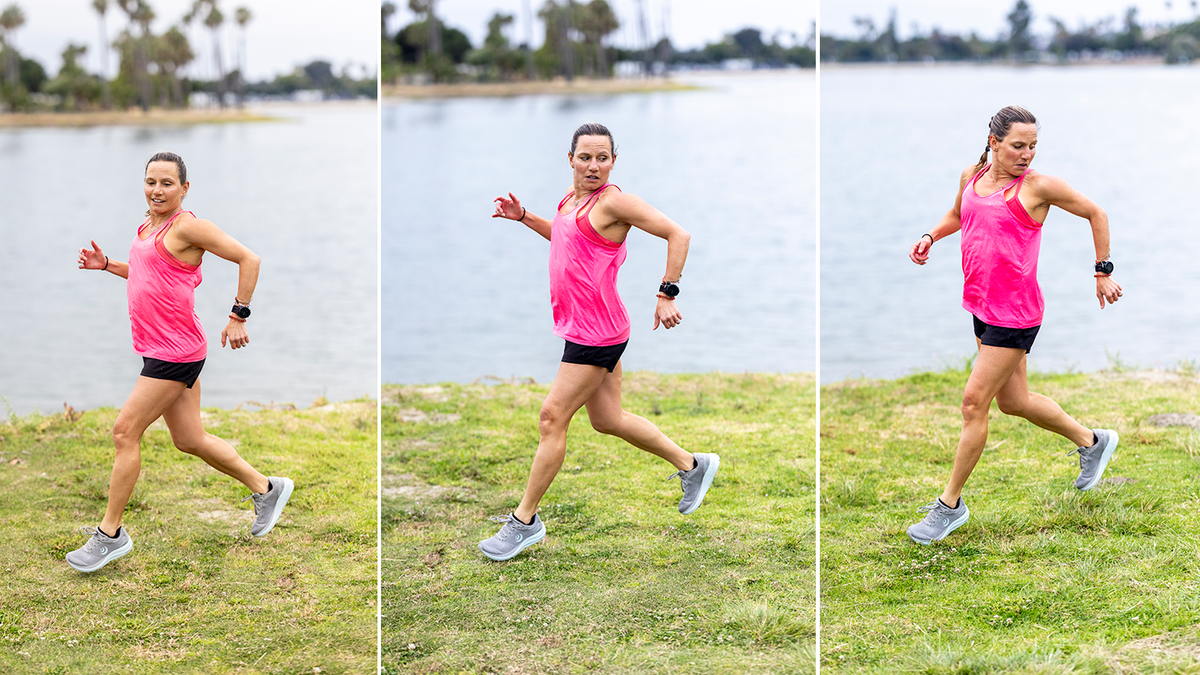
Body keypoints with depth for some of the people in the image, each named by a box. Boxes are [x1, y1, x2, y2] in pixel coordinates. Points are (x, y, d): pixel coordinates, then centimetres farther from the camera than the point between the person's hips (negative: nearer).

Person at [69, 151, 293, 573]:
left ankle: (110, 534, 3)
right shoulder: (148, 226, 13)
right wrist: (105, 264, 16)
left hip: (175, 352, -9)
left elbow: (248, 259, -12)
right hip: (157, 347, 9)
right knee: (190, 440, 14)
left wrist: (238, 316, -13)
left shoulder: (187, 226, -13)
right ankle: (266, 489, 30)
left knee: (125, 431, -7)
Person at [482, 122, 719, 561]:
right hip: (580, 325, 10)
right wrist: (522, 217, 20)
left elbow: (677, 234, -15)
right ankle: (692, 465, 34)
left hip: (596, 333, -9)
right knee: (608, 420, 18)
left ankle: (525, 521, 7)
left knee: (552, 419, -4)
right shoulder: (571, 197, 11)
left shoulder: (612, 201, -14)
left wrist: (667, 295, -18)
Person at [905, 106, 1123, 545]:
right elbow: (957, 215, 27)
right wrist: (932, 236, 8)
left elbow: (1096, 214, 2)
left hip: (1015, 313, -7)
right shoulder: (972, 177, 6)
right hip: (981, 306, 7)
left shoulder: (1039, 187, -11)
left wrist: (1103, 272, 3)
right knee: (1012, 402, 18)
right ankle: (1091, 441, 42)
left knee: (974, 402, -7)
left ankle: (951, 504, 6)